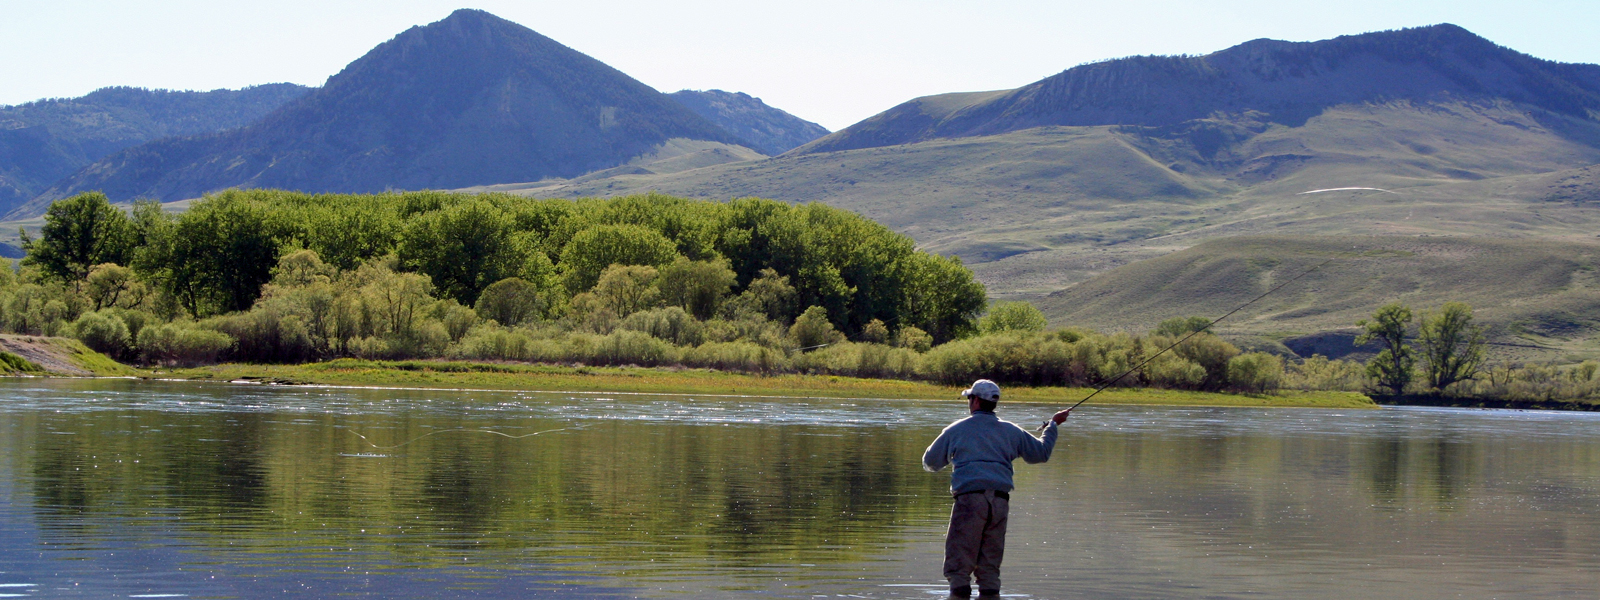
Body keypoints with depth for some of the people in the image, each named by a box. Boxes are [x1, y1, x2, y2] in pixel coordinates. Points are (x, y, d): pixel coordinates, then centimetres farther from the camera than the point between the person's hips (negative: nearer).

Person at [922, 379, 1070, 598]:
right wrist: (1053, 425, 38)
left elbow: (930, 462, 19)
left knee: (958, 564, -3)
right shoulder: (1011, 431, 15)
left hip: (969, 499, -3)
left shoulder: (956, 430, 9)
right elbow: (1041, 453, 23)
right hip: (1000, 501, 3)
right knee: (990, 566, 9)